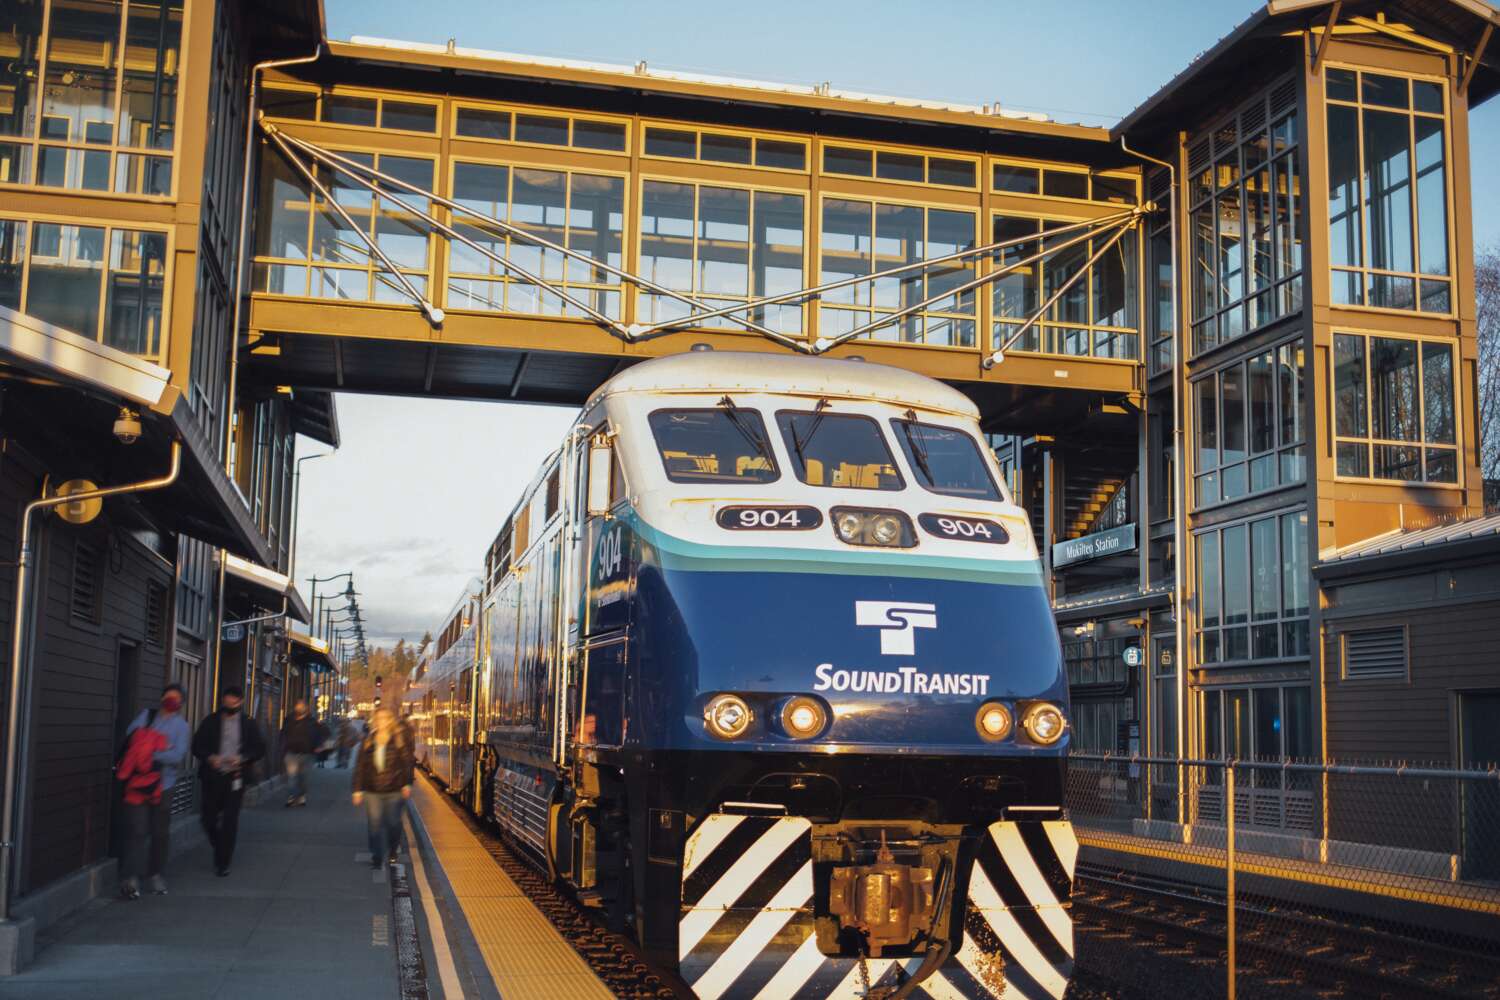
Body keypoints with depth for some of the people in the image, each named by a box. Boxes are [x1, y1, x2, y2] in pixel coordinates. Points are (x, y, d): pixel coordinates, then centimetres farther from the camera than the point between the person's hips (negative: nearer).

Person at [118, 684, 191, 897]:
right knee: (137, 830, -10)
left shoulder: (181, 726, 4)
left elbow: (178, 755, -9)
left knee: (160, 833, 7)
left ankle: (154, 874, 23)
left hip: (163, 785, 1)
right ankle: (130, 877, -9)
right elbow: (130, 733, 0)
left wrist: (153, 755, -20)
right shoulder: (147, 715, 11)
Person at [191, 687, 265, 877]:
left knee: (230, 821, -5)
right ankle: (220, 851, 32)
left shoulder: (248, 724, 5)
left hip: (235, 777, -1)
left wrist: (242, 758, -13)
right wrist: (209, 757, -14)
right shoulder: (211, 722, 7)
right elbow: (197, 745, 5)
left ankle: (223, 863, 3)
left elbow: (259, 749, 5)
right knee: (208, 818, 4)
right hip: (213, 776, 2)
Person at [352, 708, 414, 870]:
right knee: (374, 824, 0)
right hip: (372, 791, 2)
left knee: (393, 822, 9)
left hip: (394, 789, -2)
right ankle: (376, 858, 11)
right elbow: (360, 766, 6)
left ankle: (393, 851, 34)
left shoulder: (400, 738, -2)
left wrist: (407, 784, -7)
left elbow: (408, 762, -1)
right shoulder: (368, 740, 5)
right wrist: (358, 789, 3)